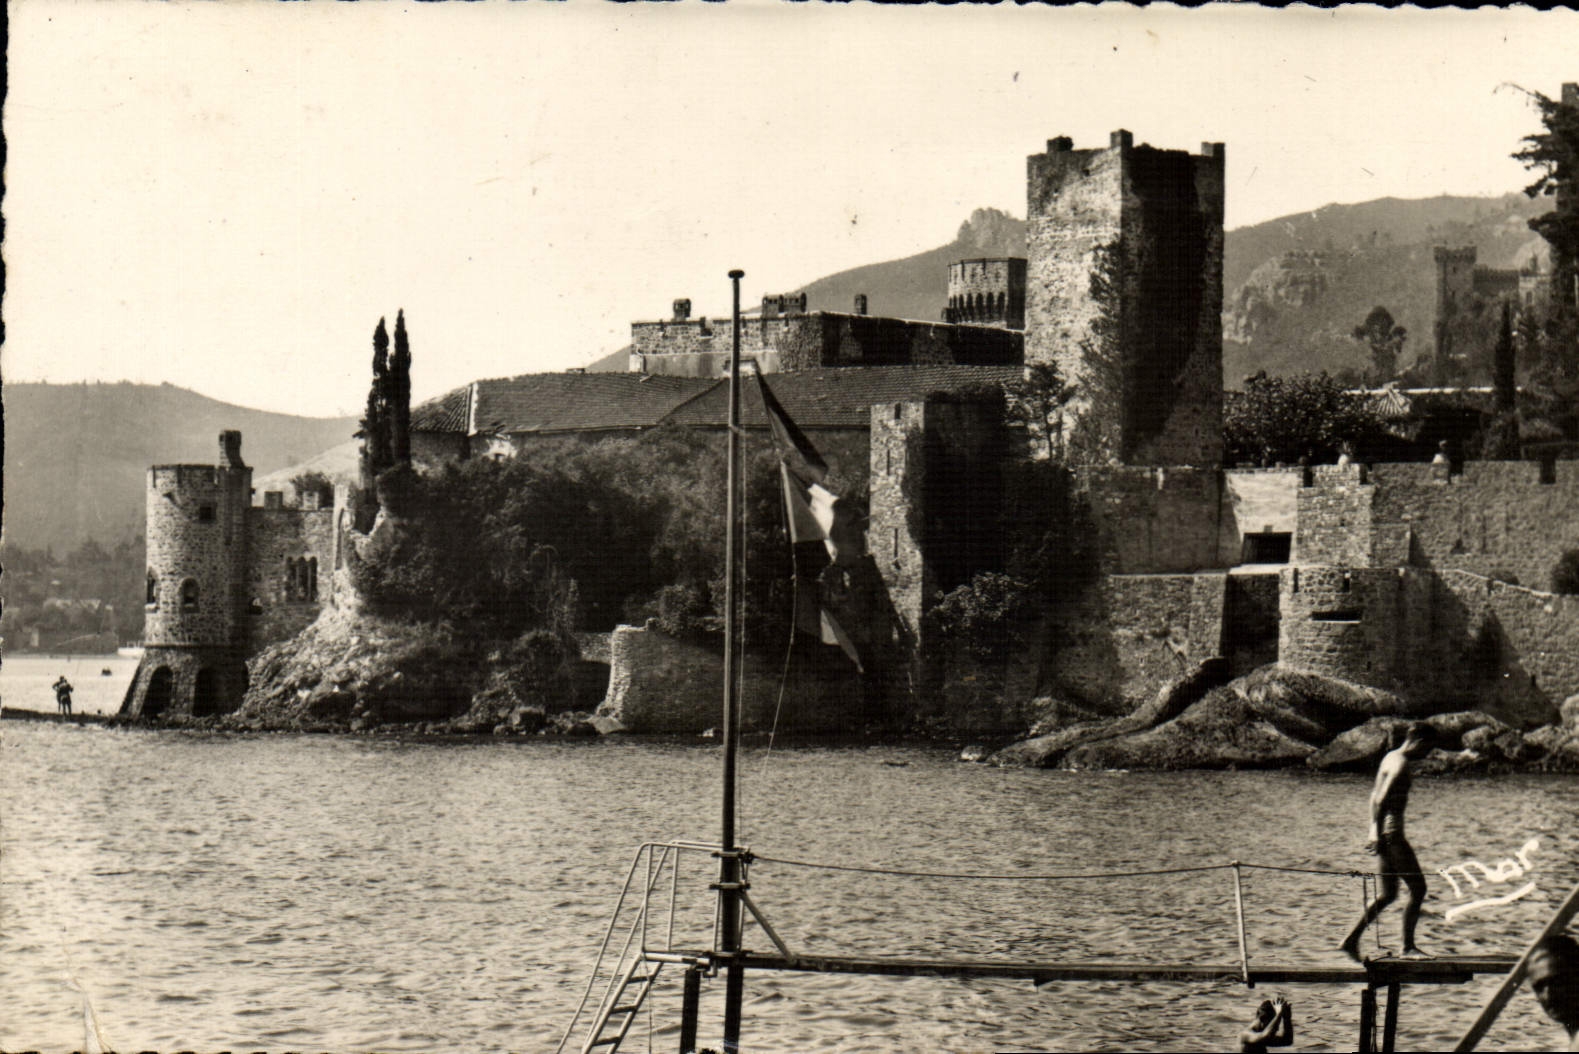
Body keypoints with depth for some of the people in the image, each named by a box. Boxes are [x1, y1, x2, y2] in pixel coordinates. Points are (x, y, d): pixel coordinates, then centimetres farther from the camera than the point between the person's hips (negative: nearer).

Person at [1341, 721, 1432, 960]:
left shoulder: (1391, 757, 14)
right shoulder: (1401, 764, -15)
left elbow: (1375, 797, 21)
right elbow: (1381, 801, -23)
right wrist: (1379, 837, -22)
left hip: (1383, 833, 10)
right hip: (1392, 833, -10)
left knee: (1388, 895, 13)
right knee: (1417, 887, -2)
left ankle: (1352, 940, 11)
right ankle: (1408, 947, 2)